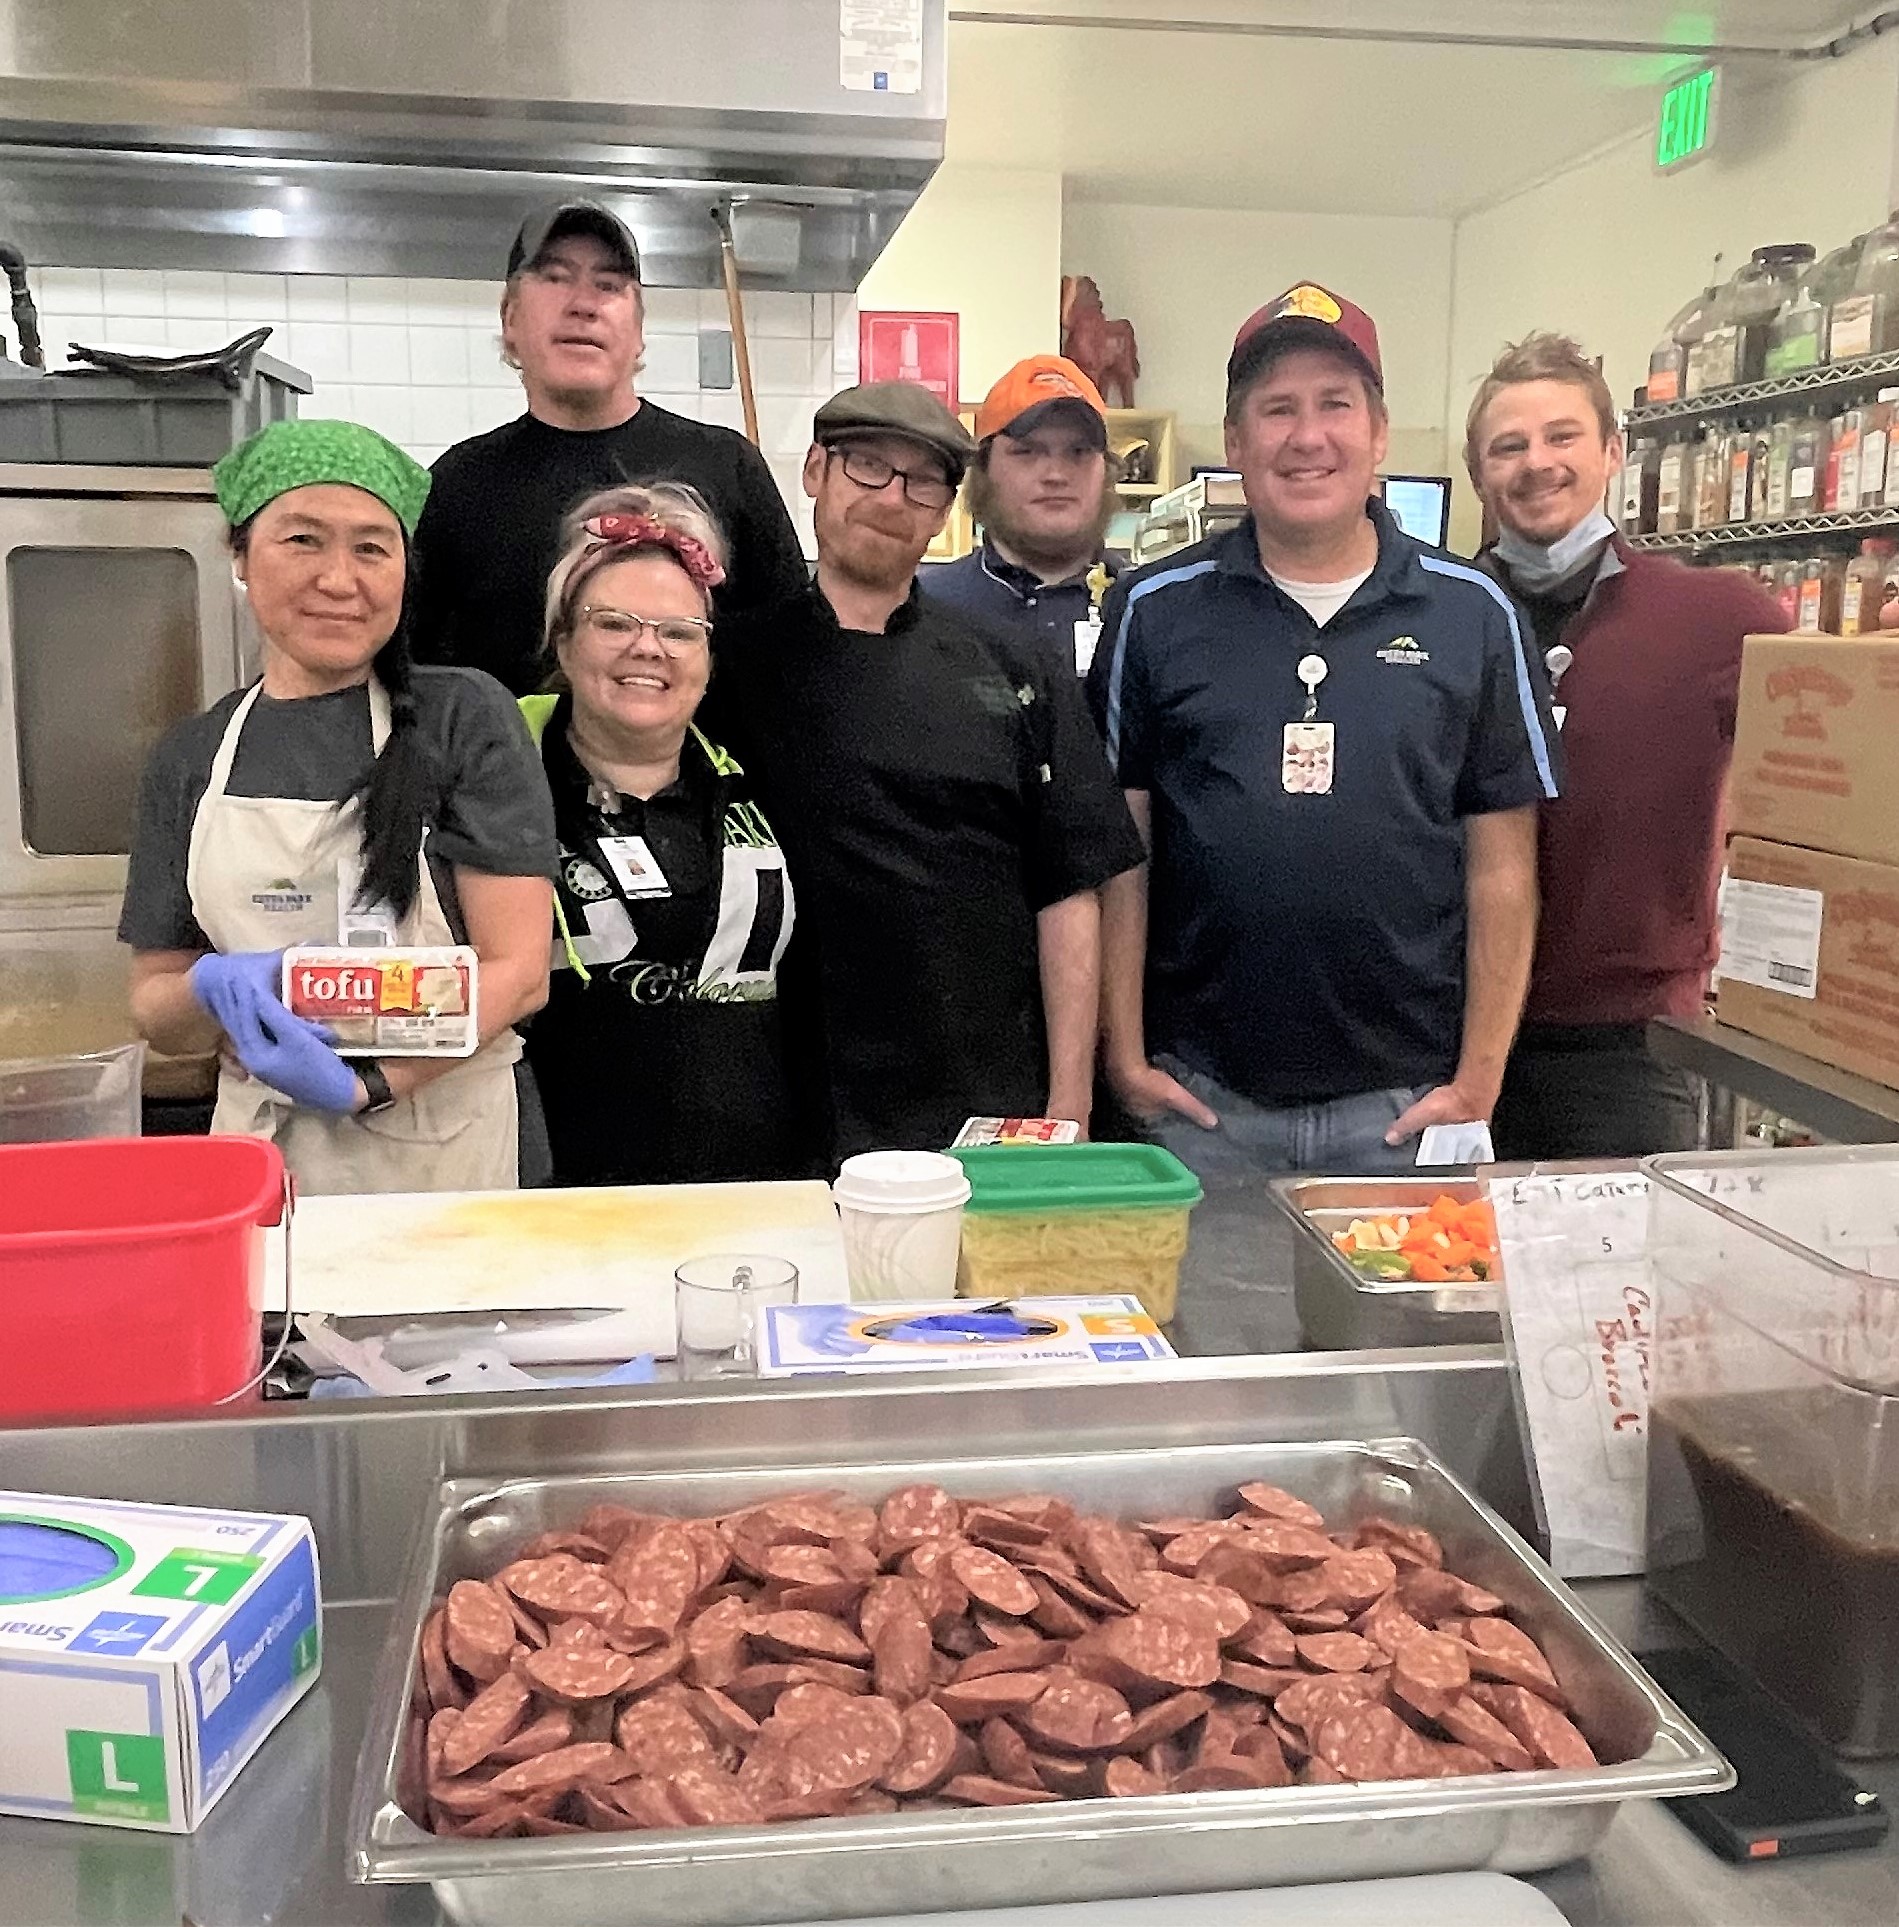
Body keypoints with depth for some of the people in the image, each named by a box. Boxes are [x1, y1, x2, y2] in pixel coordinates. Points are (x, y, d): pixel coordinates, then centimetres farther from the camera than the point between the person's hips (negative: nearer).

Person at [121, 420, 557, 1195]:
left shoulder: (466, 717, -7)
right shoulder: (190, 760, 4)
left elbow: (519, 971, -11)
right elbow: (154, 1006, 7)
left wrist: (362, 1087, -22)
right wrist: (214, 988, -15)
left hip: (448, 1152, -3)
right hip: (262, 1152, 3)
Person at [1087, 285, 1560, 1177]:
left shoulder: (1471, 613, 2)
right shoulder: (1155, 610, 1)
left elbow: (1501, 869, 3)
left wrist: (1478, 1082, -2)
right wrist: (1125, 1055, -2)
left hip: (1404, 1104, 1)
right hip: (1201, 1100, 0)